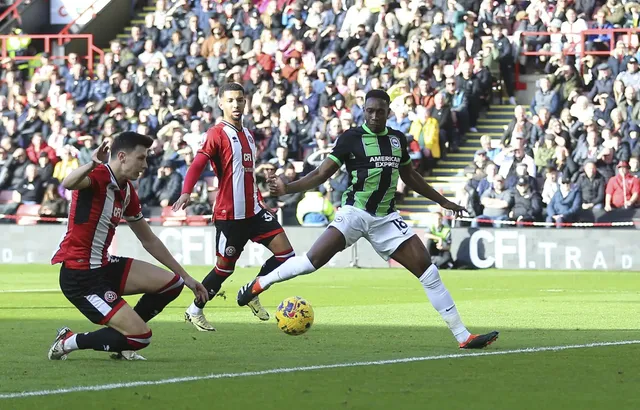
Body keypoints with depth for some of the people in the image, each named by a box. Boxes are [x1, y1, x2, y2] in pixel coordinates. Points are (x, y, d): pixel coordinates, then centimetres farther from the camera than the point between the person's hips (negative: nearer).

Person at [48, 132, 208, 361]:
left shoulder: (127, 191, 12)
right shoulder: (100, 176, -16)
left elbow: (148, 240, 22)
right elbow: (67, 184, -41)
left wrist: (185, 277, 23)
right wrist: (93, 165, -62)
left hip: (103, 266, 9)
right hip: (78, 275, -9)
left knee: (172, 283, 5)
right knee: (141, 337, -14)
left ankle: (123, 338, 13)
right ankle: (68, 342, 2)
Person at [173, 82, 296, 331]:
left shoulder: (247, 135, 14)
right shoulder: (217, 134, -9)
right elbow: (198, 164, -21)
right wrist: (186, 192, -35)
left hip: (254, 210, 7)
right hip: (229, 214, -7)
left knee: (285, 253, -3)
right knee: (225, 267, 0)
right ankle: (194, 311, 19)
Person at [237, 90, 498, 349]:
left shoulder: (398, 139, 9)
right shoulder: (351, 138, -5)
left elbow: (410, 177, 25)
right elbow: (321, 174, -6)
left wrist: (442, 201, 28)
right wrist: (288, 188, -21)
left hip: (386, 218, 4)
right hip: (354, 212, -4)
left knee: (426, 267, -6)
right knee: (315, 259, -22)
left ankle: (463, 336, -3)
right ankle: (260, 284, 1)